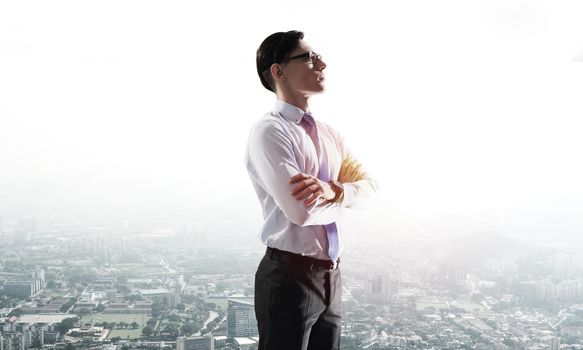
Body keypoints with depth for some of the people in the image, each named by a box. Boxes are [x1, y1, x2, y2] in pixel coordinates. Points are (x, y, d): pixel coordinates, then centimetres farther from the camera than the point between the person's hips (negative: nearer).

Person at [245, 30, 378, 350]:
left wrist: (333, 190, -18)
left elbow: (369, 185, 4)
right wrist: (343, 197, -4)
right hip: (290, 277, -7)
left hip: (330, 275, 7)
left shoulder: (328, 133, 12)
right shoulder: (269, 131, -14)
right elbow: (302, 210, -24)